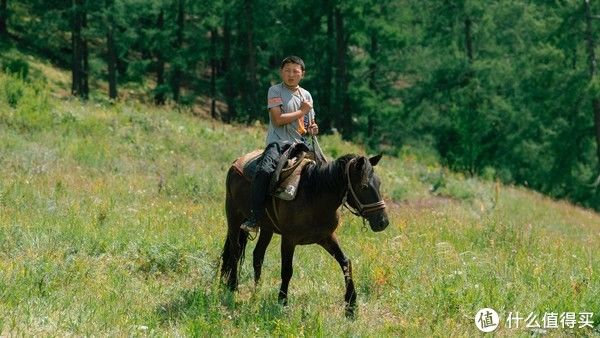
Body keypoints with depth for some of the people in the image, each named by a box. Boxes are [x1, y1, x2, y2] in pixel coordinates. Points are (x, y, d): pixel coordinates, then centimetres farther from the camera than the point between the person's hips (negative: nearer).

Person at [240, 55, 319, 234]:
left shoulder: (306, 95, 17)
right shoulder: (275, 91, 1)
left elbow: (309, 125, 24)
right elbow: (278, 119, -11)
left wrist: (312, 129, 0)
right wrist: (302, 111, -4)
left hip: (299, 144, 5)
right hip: (278, 142, -5)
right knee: (264, 170, -31)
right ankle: (254, 219, -31)